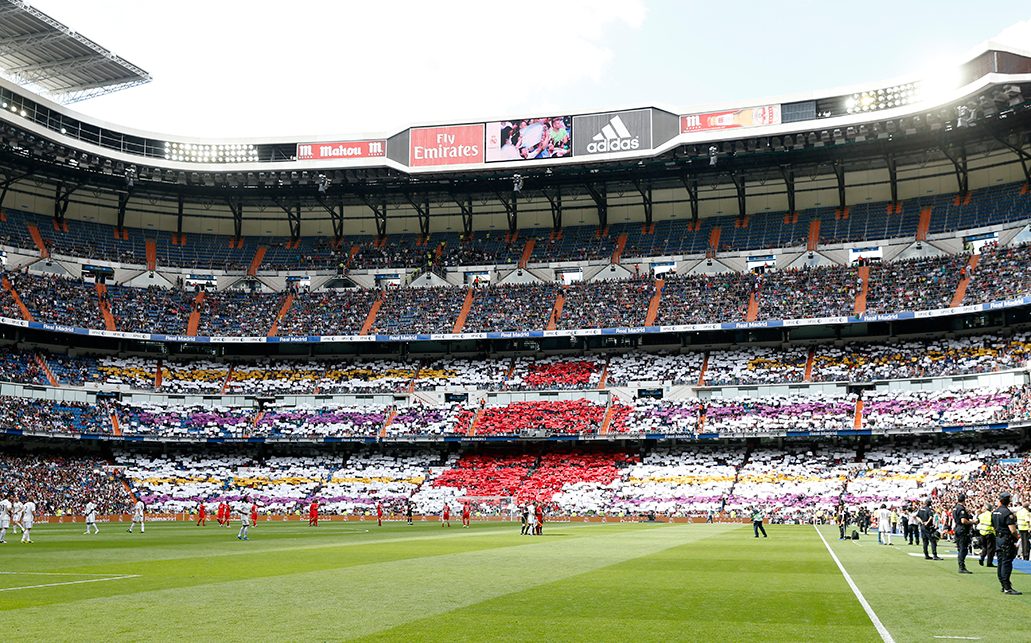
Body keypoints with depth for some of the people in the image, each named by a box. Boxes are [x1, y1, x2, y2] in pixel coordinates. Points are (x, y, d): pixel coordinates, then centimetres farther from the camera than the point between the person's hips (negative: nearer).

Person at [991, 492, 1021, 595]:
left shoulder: (994, 512, 9)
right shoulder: (1007, 513, -16)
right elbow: (1013, 530, -20)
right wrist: (1016, 538, -3)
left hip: (998, 539, 8)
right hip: (1007, 540, -8)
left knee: (1001, 563, 11)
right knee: (1007, 563, -7)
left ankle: (1004, 586, 18)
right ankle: (1007, 588, -8)